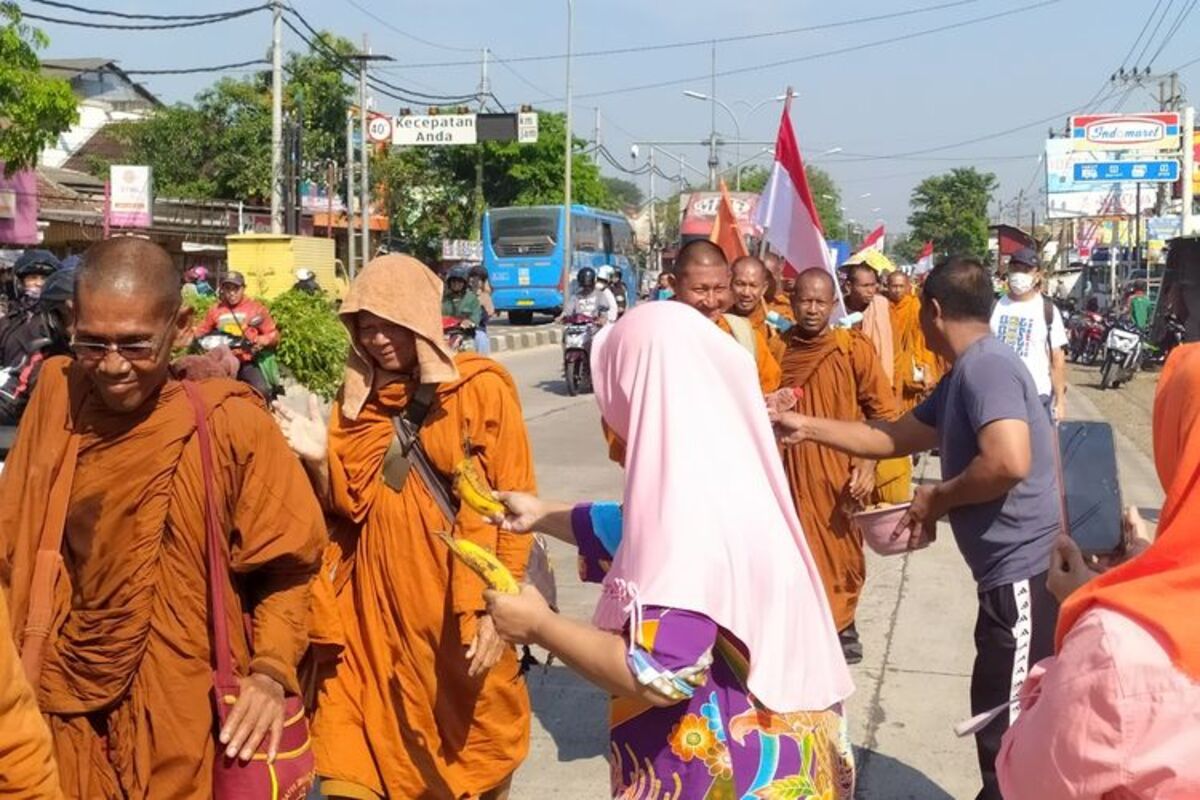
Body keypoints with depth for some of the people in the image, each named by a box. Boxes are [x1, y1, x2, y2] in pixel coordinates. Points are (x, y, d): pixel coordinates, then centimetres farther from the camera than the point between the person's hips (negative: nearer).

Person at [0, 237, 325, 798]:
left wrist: (271, 672, -14)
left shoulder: (228, 421, -12)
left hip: (184, 720, -3)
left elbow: (287, 564, -3)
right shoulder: (57, 392, -4)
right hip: (63, 710, 3)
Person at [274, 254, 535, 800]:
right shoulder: (357, 398, 7)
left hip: (460, 604, -3)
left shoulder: (482, 388, -5)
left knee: (473, 752, 11)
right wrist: (320, 460, -12)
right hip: (376, 606, 3)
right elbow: (353, 506, 6)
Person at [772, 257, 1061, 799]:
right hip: (1012, 571, 10)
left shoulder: (985, 365, -17)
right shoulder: (965, 374, 16)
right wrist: (808, 428, 20)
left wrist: (937, 499, -14)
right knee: (1003, 728, 20)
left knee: (1008, 735, 1)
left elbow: (1009, 462, -31)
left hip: (1025, 573, -10)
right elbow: (894, 438, 23)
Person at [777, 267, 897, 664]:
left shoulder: (855, 348, -6)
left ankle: (843, 627, 28)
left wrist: (867, 463, -14)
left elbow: (884, 411, -5)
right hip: (793, 472, 2)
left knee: (843, 553, 9)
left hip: (841, 474, -2)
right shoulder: (780, 349, 2)